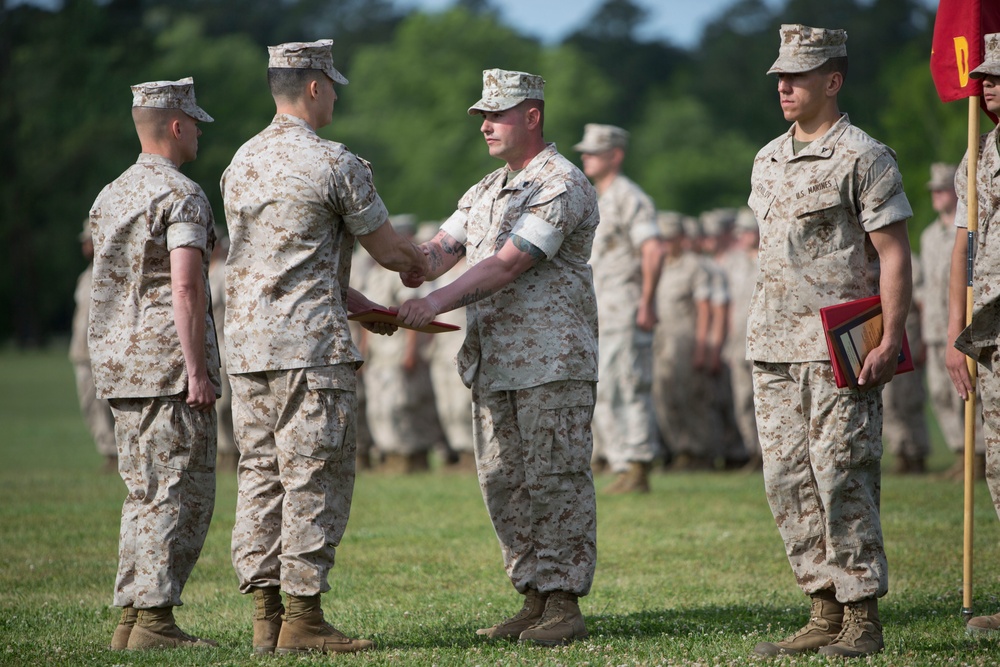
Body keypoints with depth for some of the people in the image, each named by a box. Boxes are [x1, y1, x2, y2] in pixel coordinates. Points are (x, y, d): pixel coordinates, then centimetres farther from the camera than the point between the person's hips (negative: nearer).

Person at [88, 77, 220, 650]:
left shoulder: (110, 196, 16)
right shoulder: (181, 195, -11)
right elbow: (186, 286, -20)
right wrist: (198, 368, -19)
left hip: (119, 361, 8)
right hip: (169, 358, -8)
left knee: (146, 492, 13)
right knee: (181, 492, -5)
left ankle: (133, 620, 11)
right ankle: (154, 618, -8)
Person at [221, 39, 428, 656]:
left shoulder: (242, 162, 14)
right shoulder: (335, 164, -10)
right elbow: (385, 246, 0)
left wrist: (349, 297, 26)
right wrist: (419, 265, 23)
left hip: (246, 343, 7)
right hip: (311, 345, -7)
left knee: (262, 475, 10)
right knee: (316, 478, -3)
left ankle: (265, 614, 11)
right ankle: (302, 617, -3)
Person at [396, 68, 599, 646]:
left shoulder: (562, 185, -9)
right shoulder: (486, 191, 20)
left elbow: (510, 264, -18)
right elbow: (440, 249, 11)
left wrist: (440, 302, -24)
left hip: (553, 360, -9)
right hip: (494, 361, 9)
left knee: (555, 480, -6)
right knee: (505, 484, 8)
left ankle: (565, 604, -3)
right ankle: (534, 598, 14)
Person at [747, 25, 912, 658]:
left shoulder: (863, 157, -6)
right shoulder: (768, 161, 15)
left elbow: (894, 255, -9)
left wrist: (891, 341, -17)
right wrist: (765, 332, 18)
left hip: (840, 349, -7)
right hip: (774, 347, 7)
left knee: (841, 477, -8)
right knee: (789, 482, 5)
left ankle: (862, 618, -1)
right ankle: (826, 612, 11)